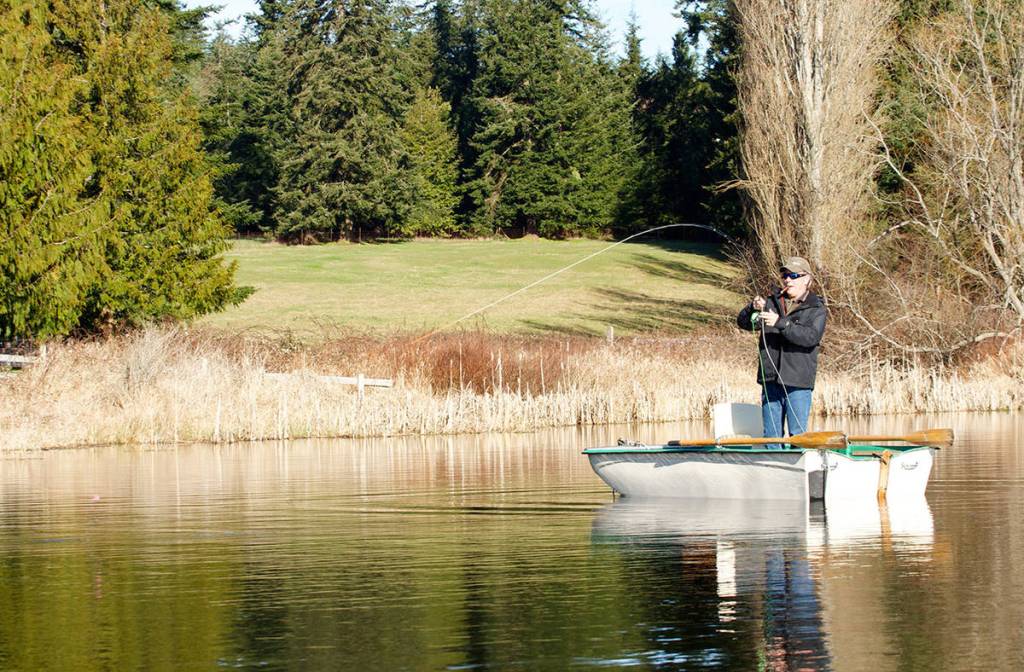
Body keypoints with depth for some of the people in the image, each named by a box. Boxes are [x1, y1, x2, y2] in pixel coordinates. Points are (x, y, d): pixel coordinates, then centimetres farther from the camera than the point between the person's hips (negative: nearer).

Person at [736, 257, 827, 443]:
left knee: (798, 434, -4)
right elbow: (743, 322, 7)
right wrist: (753, 309, -15)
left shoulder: (816, 310, 2)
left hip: (798, 383, -4)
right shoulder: (771, 303, 14)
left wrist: (781, 323, -24)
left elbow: (811, 337, -15)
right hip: (771, 380, 4)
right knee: (771, 435, 6)